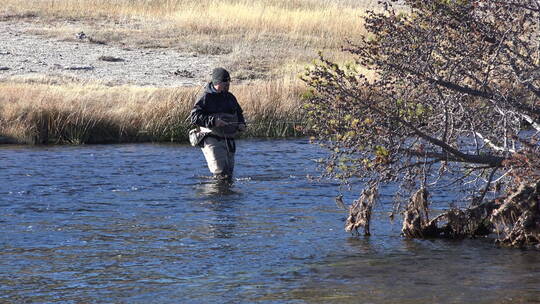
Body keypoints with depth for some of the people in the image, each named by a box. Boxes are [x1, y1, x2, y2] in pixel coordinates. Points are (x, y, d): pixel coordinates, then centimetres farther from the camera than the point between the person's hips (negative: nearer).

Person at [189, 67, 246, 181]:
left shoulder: (230, 97, 15)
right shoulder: (206, 98, -6)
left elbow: (239, 113, 29)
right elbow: (194, 117, -14)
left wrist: (241, 124, 7)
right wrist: (213, 121, -25)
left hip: (229, 141, 7)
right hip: (212, 140, -7)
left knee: (229, 175, 8)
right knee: (221, 173, -17)